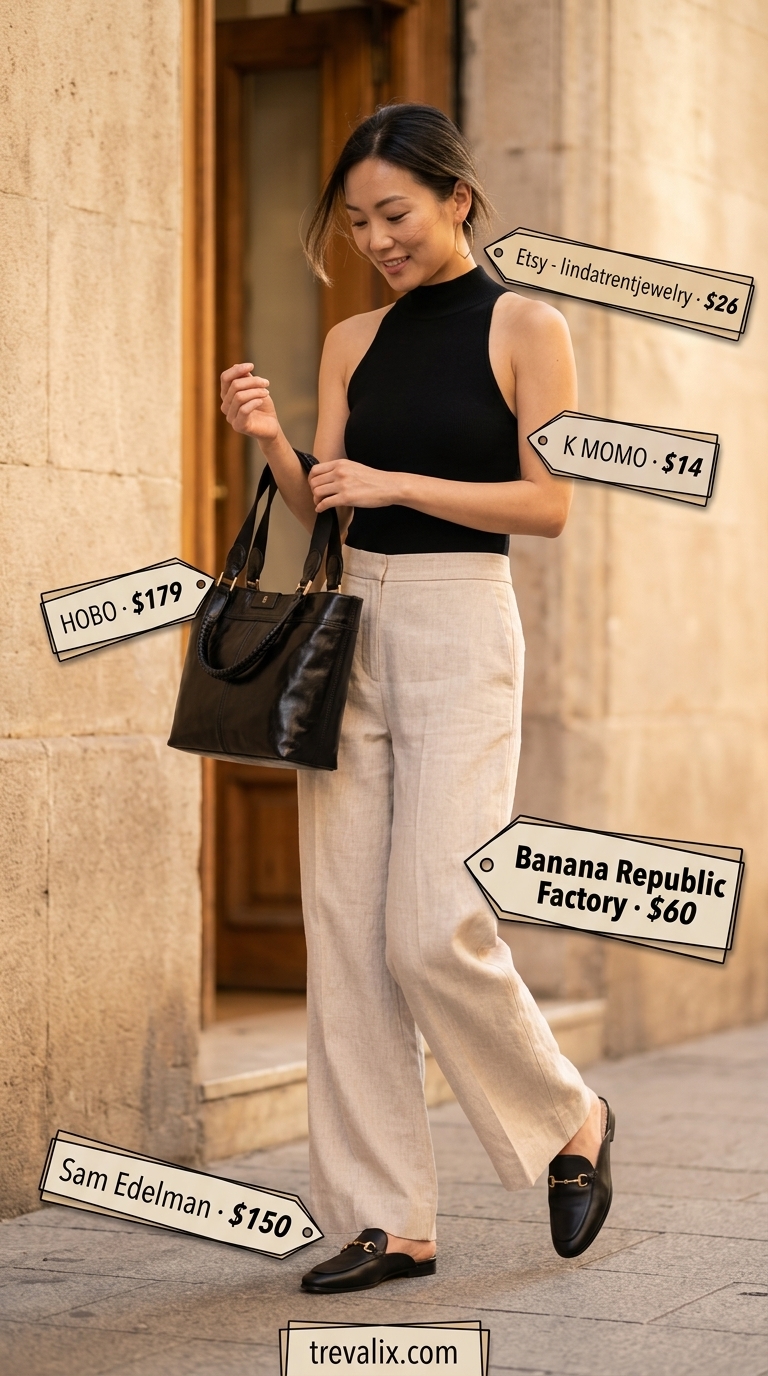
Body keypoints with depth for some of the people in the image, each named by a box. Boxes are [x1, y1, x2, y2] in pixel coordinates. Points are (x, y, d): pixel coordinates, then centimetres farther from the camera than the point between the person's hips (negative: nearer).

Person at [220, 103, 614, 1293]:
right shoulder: (354, 343, 13)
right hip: (350, 626, 6)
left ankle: (570, 1119, 15)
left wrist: (396, 483, -14)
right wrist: (274, 444, -9)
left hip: (459, 628, -6)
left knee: (433, 930, -12)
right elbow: (324, 509, 10)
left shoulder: (525, 329, -1)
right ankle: (387, 1220, 8)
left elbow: (549, 503, -7)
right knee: (344, 937, 1)